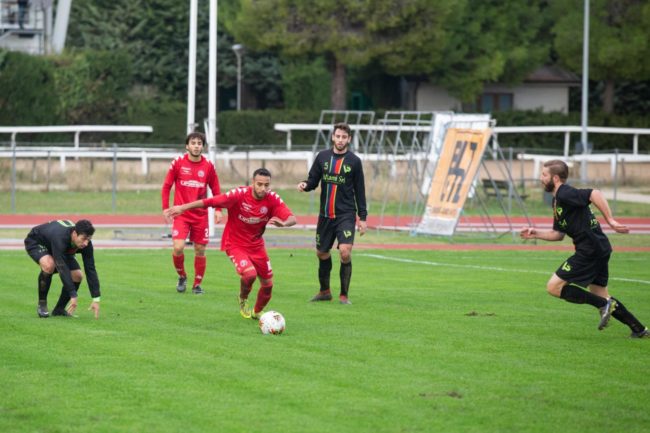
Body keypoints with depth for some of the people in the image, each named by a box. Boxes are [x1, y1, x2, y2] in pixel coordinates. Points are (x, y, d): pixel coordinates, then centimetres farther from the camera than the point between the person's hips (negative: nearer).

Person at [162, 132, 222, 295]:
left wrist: (218, 210, -1)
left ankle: (197, 284, 16)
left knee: (200, 250, 2)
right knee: (178, 248, -14)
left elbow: (215, 189, 9)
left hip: (201, 215, 1)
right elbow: (166, 186, 4)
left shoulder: (208, 166, 1)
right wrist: (165, 208, -3)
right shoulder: (178, 163, -3)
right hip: (181, 214, -1)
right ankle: (182, 276, 11)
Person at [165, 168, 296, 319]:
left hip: (256, 244, 5)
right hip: (235, 243, -4)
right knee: (249, 273, -29)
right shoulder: (239, 195, -24)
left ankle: (257, 312, 41)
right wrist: (182, 208, -28)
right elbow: (209, 201, -25)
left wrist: (283, 223, -44)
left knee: (268, 284, 9)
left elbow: (292, 219, -20)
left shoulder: (272, 199, -15)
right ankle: (243, 300, 5)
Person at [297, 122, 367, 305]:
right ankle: (324, 291, 32)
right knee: (322, 253, 11)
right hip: (325, 214, 3)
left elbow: (360, 191, 2)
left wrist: (363, 217, 0)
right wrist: (305, 185, -15)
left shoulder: (354, 161, -1)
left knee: (345, 252, -18)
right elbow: (313, 180, 9)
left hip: (346, 215, -3)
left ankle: (344, 295, -5)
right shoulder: (323, 157, 4)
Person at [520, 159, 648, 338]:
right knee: (600, 296, 18)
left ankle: (604, 304, -9)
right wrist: (536, 233, 13)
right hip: (598, 250, 10)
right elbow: (558, 234, 25)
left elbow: (595, 194, -26)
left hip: (590, 248, -10)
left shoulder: (565, 194, -12)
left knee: (554, 287, -7)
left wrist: (610, 221, -28)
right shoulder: (557, 200, 19)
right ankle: (639, 329, 17)